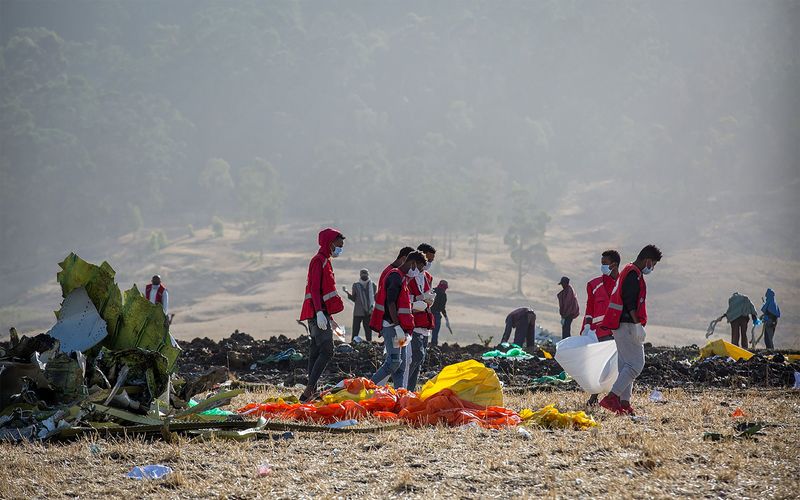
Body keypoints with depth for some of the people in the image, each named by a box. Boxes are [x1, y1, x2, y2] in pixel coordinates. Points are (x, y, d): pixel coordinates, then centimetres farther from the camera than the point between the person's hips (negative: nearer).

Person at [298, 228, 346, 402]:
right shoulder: (319, 261, -10)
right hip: (318, 313, -10)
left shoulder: (325, 261, 21)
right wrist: (319, 313, -28)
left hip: (321, 314, 10)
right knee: (326, 351, -14)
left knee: (316, 353, 7)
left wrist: (329, 316, 29)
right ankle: (308, 390, -20)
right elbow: (315, 289, -18)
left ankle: (311, 393, 6)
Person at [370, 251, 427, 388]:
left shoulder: (402, 278, 22)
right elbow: (390, 303, -19)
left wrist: (405, 330, 21)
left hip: (398, 327, 11)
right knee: (394, 361, -17)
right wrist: (398, 327, -23)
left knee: (401, 363, 7)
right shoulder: (395, 276, -11)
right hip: (391, 325, -11)